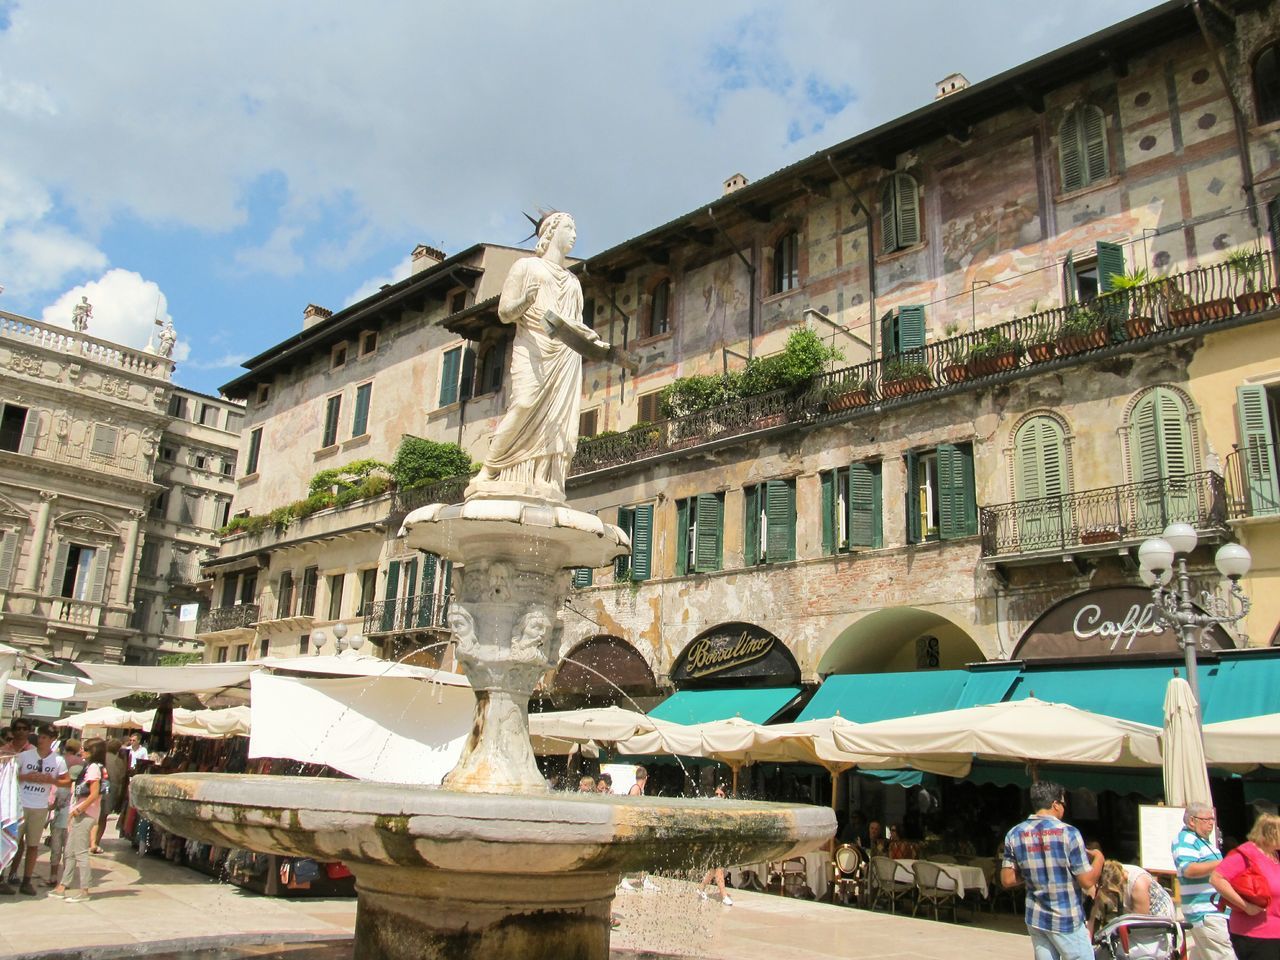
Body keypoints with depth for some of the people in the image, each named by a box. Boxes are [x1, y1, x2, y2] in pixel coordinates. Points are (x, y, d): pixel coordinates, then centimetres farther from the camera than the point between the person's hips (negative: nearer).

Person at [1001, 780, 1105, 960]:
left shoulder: (1014, 835, -2)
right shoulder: (1068, 833, -15)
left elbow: (1007, 880, 0)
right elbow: (1087, 881, -12)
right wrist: (1098, 859, 6)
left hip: (1035, 919, 5)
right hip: (1067, 921, -4)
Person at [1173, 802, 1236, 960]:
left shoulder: (1205, 840, 20)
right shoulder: (1185, 840, -12)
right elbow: (1189, 870, -27)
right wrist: (1223, 863, -26)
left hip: (1217, 910, 10)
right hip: (1205, 913, -10)